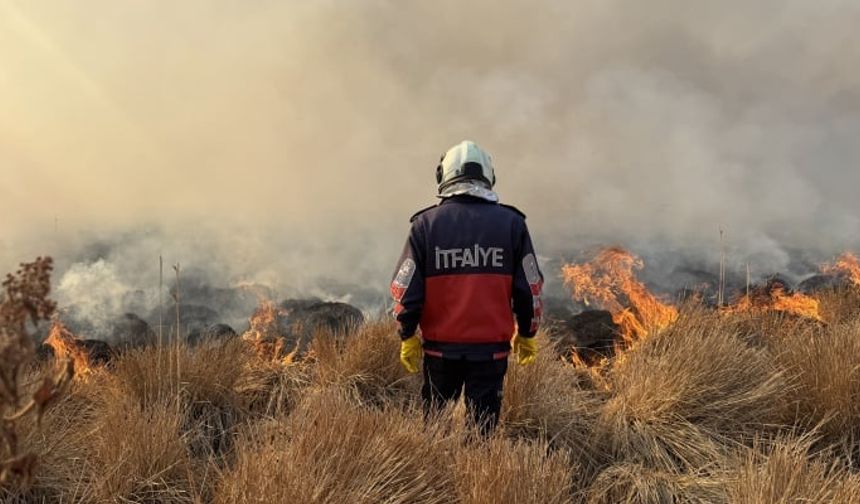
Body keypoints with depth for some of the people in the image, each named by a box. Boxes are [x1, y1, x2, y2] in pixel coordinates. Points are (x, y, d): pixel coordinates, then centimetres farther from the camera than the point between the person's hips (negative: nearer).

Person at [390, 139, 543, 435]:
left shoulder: (425, 224, -3)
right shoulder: (511, 223, -2)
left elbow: (406, 287, -2)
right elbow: (529, 287, 2)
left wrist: (407, 336, 9)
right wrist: (526, 334, 15)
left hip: (440, 346, 1)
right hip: (492, 347, 0)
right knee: (484, 425, 6)